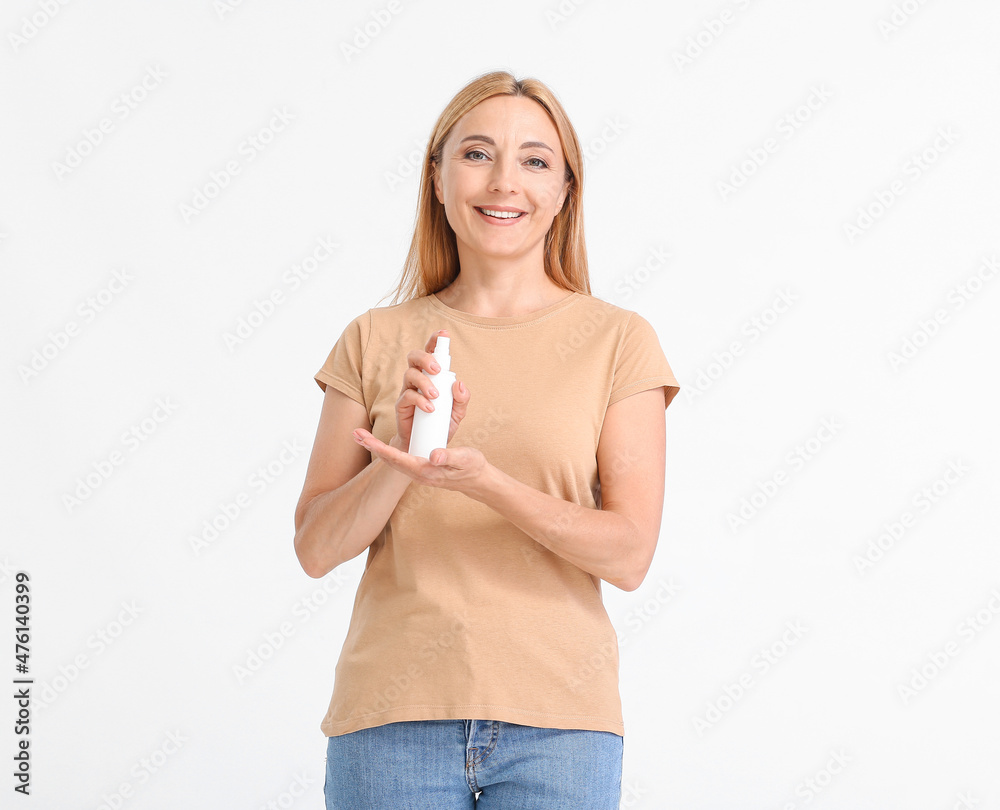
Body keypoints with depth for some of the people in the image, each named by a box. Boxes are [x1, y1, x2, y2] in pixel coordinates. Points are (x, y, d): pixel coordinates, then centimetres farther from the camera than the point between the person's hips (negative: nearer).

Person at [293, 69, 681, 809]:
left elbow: (629, 555, -6)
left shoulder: (617, 340, 1)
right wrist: (402, 457, -15)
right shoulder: (375, 341, 6)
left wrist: (482, 479, -20)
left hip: (556, 719, -1)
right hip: (395, 714, 1)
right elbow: (316, 549, 2)